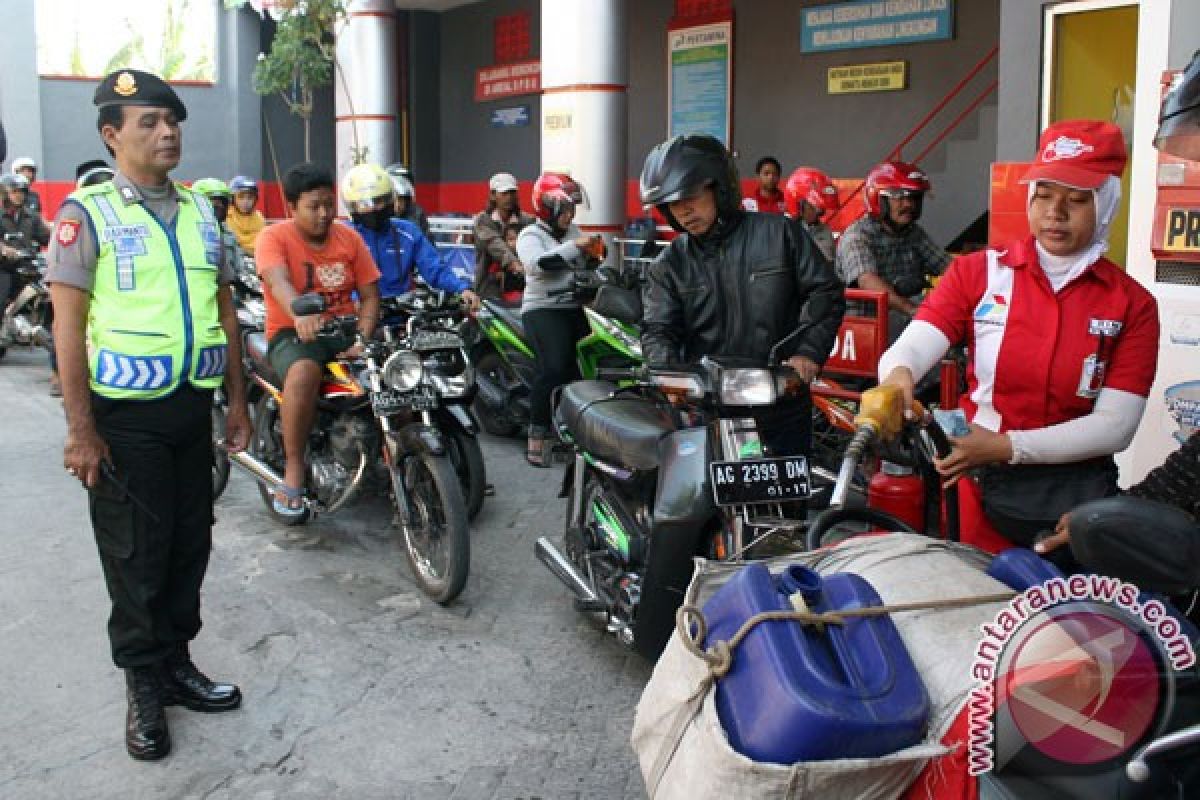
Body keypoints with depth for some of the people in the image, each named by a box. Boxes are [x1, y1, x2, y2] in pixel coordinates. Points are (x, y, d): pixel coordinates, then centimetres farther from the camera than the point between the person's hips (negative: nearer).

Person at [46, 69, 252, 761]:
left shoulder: (200, 211, 11)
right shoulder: (88, 212, -6)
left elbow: (225, 310, 15)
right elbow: (68, 325, -10)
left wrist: (238, 401, 12)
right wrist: (81, 430, -15)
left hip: (194, 406, 5)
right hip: (125, 417, -5)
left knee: (190, 546, 13)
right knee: (136, 558, 4)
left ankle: (176, 661, 29)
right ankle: (145, 687, 19)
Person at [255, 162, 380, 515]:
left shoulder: (349, 237, 8)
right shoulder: (274, 236, -5)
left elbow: (370, 294, 4)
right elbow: (278, 282, -25)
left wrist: (362, 341, -15)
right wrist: (299, 313, -48)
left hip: (345, 330, 4)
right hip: (292, 333, -4)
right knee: (304, 371, -38)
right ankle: (293, 469, -24)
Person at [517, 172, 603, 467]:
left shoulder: (574, 231, 20)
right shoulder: (530, 235, 0)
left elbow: (586, 268, 26)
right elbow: (537, 264, -21)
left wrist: (593, 254, 5)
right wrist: (574, 246, -20)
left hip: (576, 307, 7)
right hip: (543, 309, -7)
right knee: (554, 365, -25)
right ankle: (536, 437, -18)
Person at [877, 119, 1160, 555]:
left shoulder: (1133, 305, -2)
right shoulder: (978, 272, -2)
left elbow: (1115, 425, -10)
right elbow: (910, 347, -17)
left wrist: (1006, 446, -21)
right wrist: (897, 376, -41)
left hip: (1078, 497, 0)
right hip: (983, 487, 0)